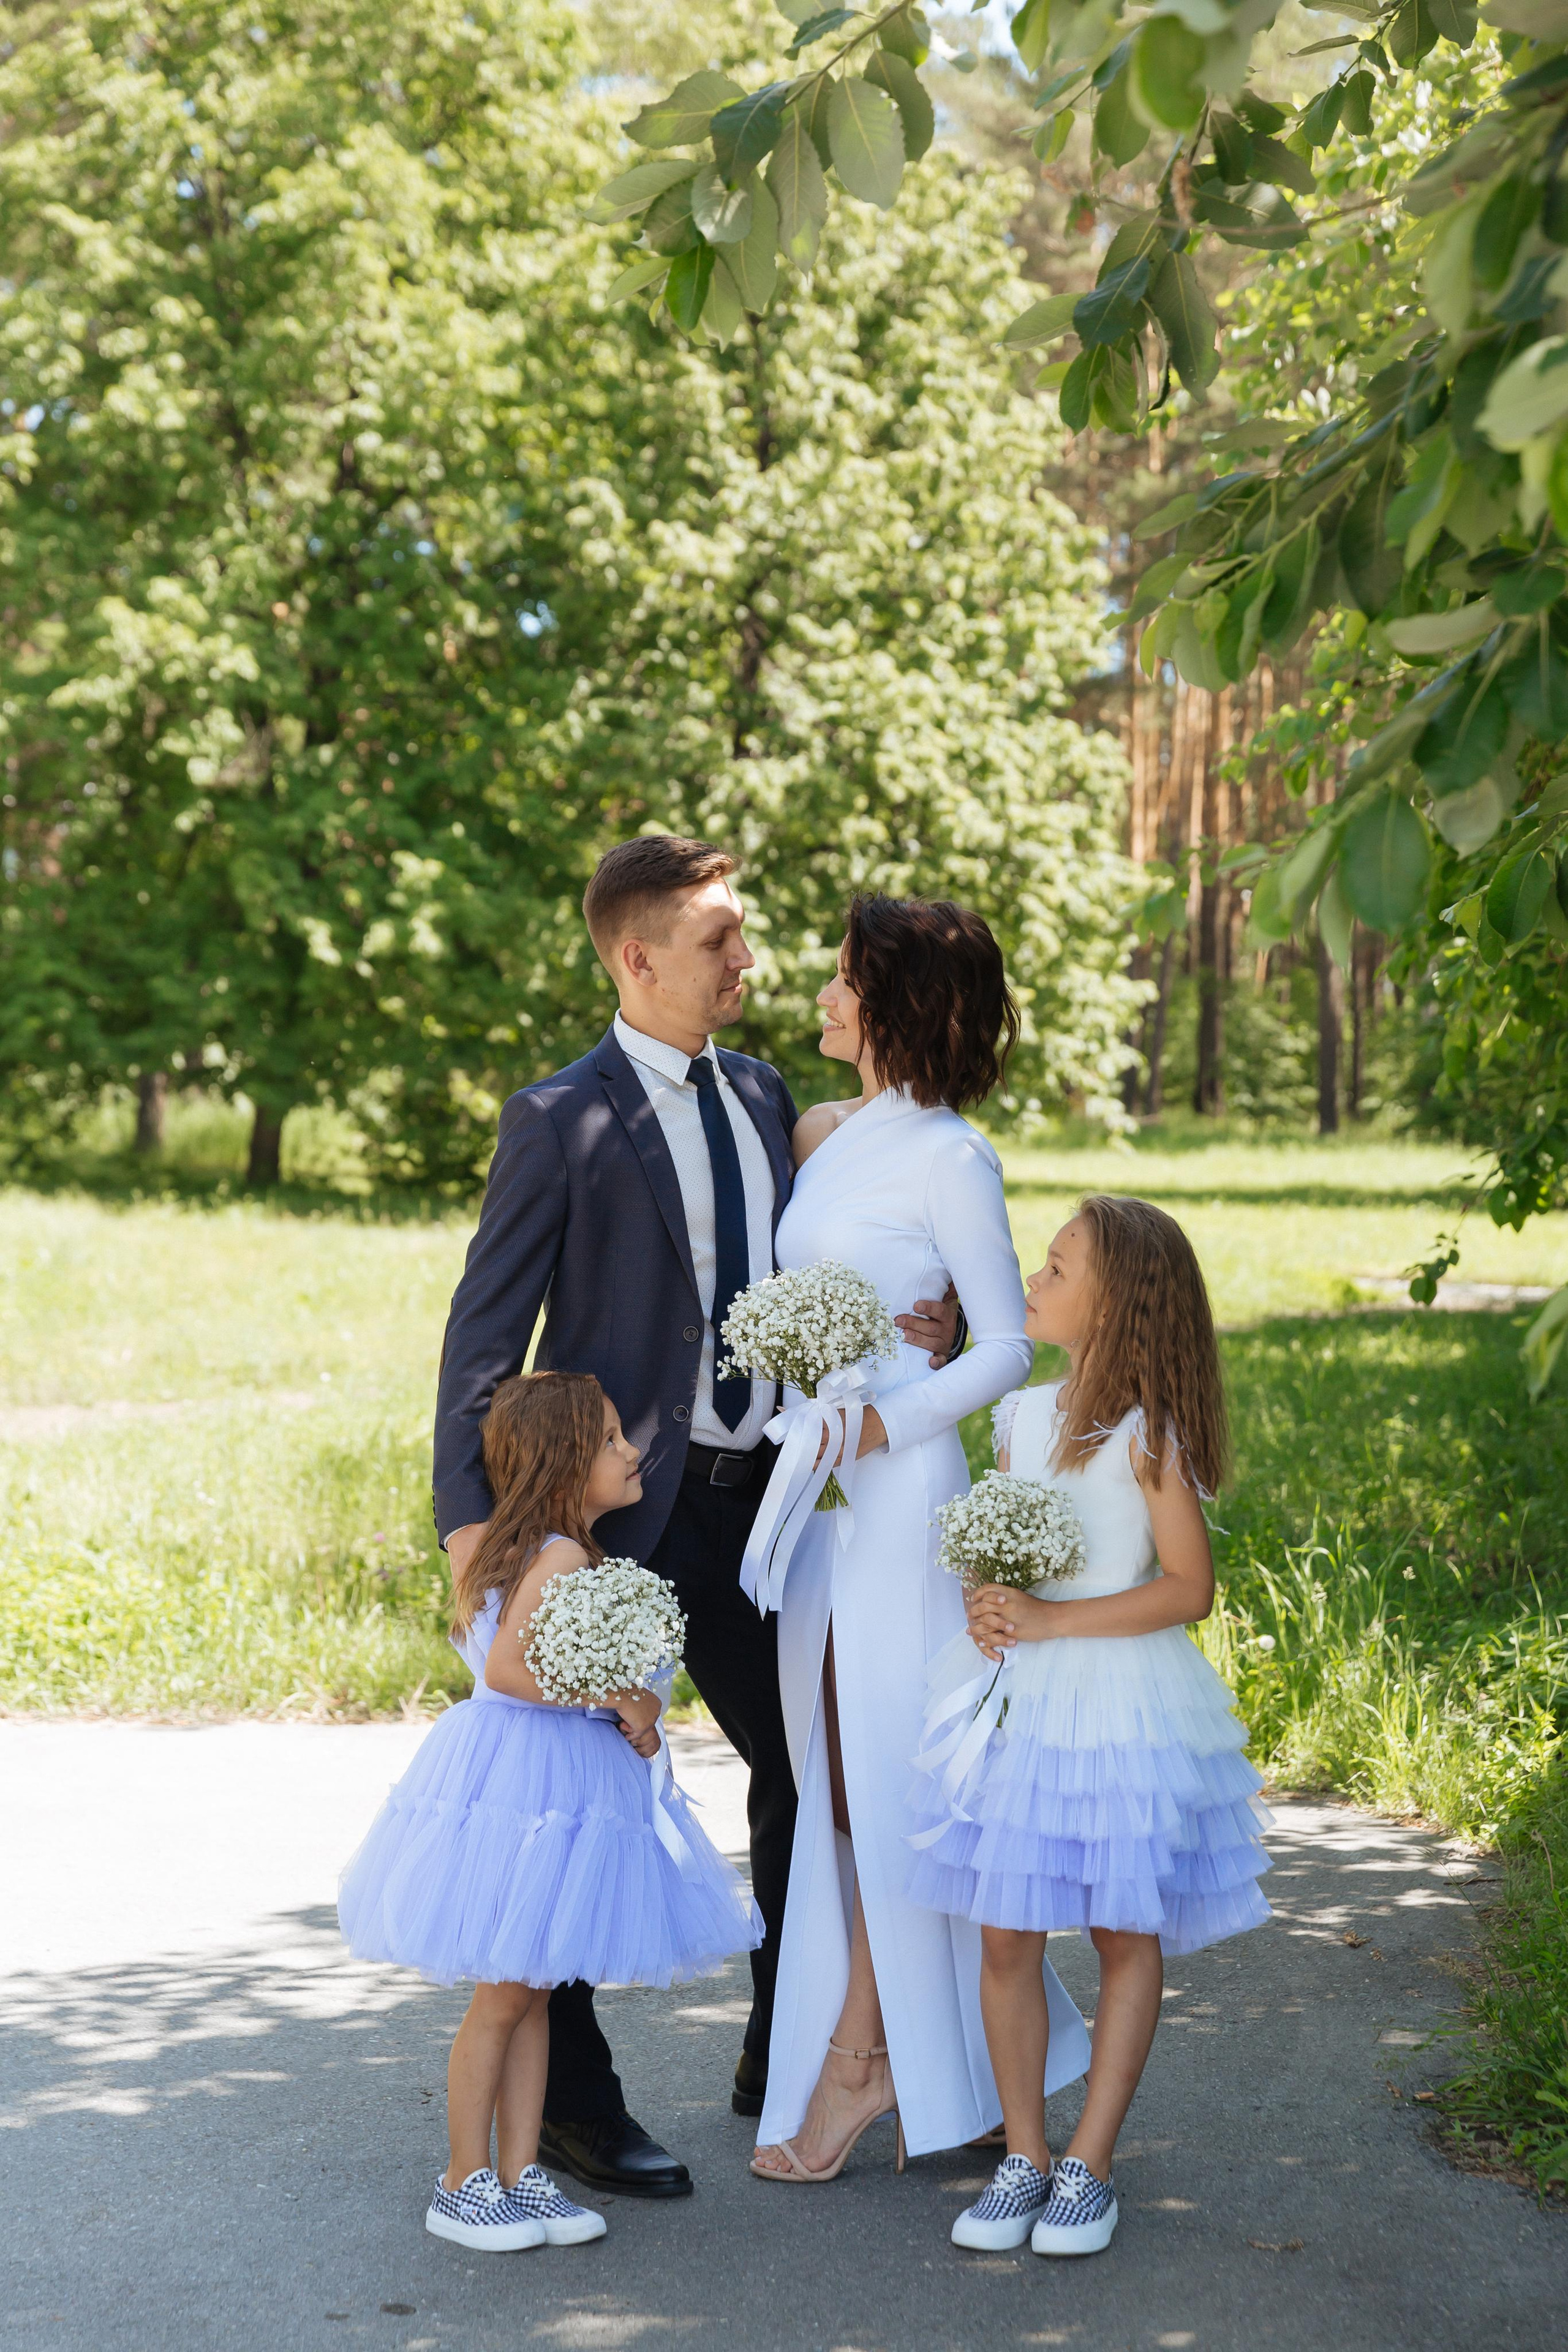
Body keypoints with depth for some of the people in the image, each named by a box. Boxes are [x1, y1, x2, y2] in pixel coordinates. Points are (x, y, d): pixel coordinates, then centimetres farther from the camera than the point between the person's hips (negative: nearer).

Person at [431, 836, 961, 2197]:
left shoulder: (762, 1096, 10)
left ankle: (784, 2061, 31)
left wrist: (915, 1323, -2)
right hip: (620, 1509, -7)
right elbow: (486, 1330, -9)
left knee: (806, 1772, 14)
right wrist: (470, 1513, -17)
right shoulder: (563, 1123, -10)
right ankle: (570, 2100, 15)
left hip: (748, 1496, 7)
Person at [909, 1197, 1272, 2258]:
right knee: (1006, 1936, 4)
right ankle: (1024, 2156, 16)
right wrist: (986, 1609, -4)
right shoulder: (1023, 1416, 8)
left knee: (1126, 1935, 4)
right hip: (1018, 1694, 6)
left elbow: (1189, 1588, -14)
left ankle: (1089, 2168, 13)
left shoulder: (1147, 1432, -11)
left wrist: (1047, 1620, -17)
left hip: (1122, 1701, -5)